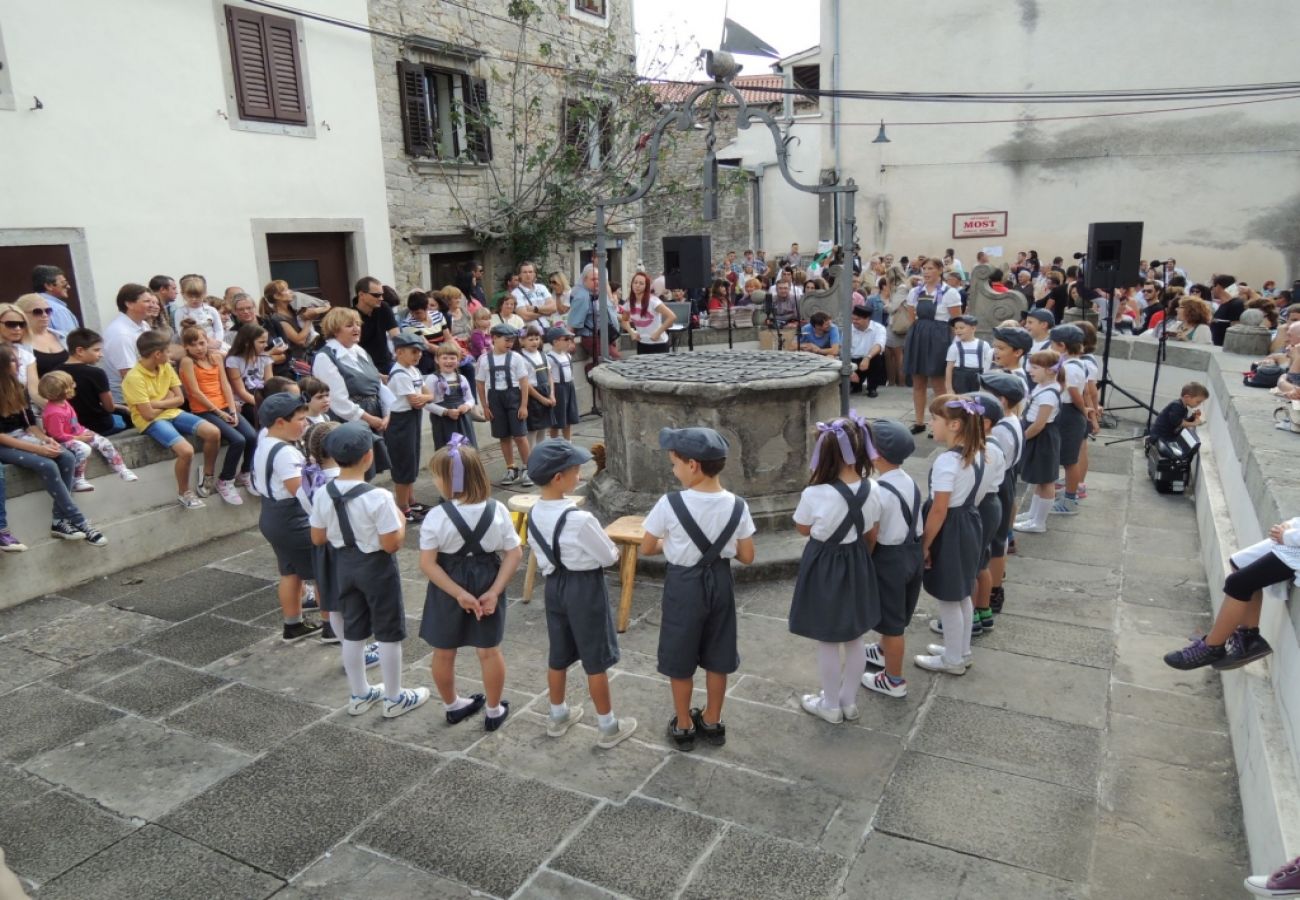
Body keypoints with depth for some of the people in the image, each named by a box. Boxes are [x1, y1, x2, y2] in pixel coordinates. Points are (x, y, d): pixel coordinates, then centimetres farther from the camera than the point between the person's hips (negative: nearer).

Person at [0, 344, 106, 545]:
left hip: (23, 438, 7)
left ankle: (59, 521, -19)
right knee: (47, 465, -29)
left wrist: (44, 438, -9)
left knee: (67, 458, -17)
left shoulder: (19, 388, 8)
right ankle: (79, 521, -24)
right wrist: (37, 448, -23)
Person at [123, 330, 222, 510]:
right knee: (186, 450, -29)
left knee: (214, 433, -12)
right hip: (152, 421, -7)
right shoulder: (134, 378, -20)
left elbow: (180, 399, 3)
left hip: (172, 413, 7)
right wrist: (167, 401, -4)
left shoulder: (166, 367, 2)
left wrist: (158, 403, -13)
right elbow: (148, 414, -21)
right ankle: (184, 493, -4)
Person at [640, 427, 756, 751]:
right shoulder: (736, 506, -12)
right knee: (717, 658, 20)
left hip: (683, 585, -3)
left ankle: (683, 726, 30)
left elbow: (646, 549, -9)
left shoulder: (670, 504, -21)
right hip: (719, 582, 3)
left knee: (680, 661, 15)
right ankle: (712, 722, 35)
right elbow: (746, 557, -4)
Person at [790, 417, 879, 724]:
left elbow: (803, 529, -7)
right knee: (854, 639, 20)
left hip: (824, 568, -5)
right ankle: (849, 701, 37)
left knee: (828, 643, 13)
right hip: (857, 565, 5)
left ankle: (831, 706, 29)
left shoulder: (815, 494, -26)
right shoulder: (871, 491, -11)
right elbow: (871, 536, 2)